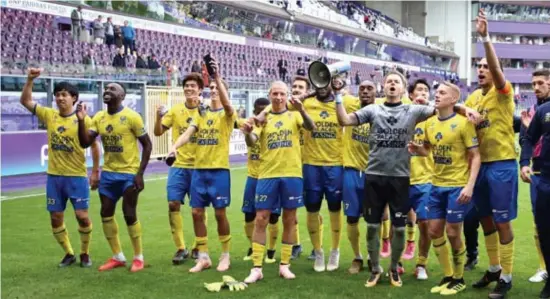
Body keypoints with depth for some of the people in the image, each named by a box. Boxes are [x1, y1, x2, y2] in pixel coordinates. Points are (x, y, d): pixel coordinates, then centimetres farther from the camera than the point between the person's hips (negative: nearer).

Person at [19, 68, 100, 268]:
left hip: (77, 176, -4)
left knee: (82, 216, -6)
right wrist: (30, 80, -9)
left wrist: (95, 171, -4)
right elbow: (25, 101, 4)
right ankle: (69, 253, 24)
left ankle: (85, 254, 15)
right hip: (54, 176, 4)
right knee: (55, 218, 7)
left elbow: (94, 145, -2)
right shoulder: (49, 115, 2)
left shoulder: (83, 120, -7)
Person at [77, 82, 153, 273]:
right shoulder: (99, 117, 4)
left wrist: (140, 173, -15)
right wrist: (81, 120, -14)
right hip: (108, 173, 6)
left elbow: (147, 145, -9)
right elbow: (85, 143, 1)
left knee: (130, 215, -2)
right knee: (106, 214, 8)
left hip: (129, 174, -6)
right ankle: (118, 257, 21)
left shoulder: (131, 117, -13)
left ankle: (138, 257, 14)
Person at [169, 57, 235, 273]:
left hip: (219, 169, -5)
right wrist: (175, 146, -19)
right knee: (197, 212, 5)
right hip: (199, 169, 5)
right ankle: (203, 257, 16)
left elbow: (226, 103, -25)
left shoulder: (228, 114, -2)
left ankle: (225, 256, 16)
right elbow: (187, 133, 0)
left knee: (220, 213, 0)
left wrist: (217, 76, -34)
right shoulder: (201, 114, 13)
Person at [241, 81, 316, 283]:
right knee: (260, 220, -1)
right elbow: (252, 141, -5)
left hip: (291, 174, 0)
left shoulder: (294, 115, 6)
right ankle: (256, 268, 5)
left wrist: (301, 110, -32)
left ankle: (285, 265, 18)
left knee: (289, 220, 7)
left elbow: (311, 127, -13)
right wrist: (248, 132, -29)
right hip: (267, 175, 0)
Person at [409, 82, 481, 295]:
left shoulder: (463, 123, -11)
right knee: (434, 231, 8)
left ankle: (459, 279, 19)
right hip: (437, 185, 6)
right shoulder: (430, 123, 7)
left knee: (452, 233, -1)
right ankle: (448, 276, 25)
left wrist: (470, 186, -19)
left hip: (457, 186, -6)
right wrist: (417, 148, -2)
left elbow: (475, 156, -10)